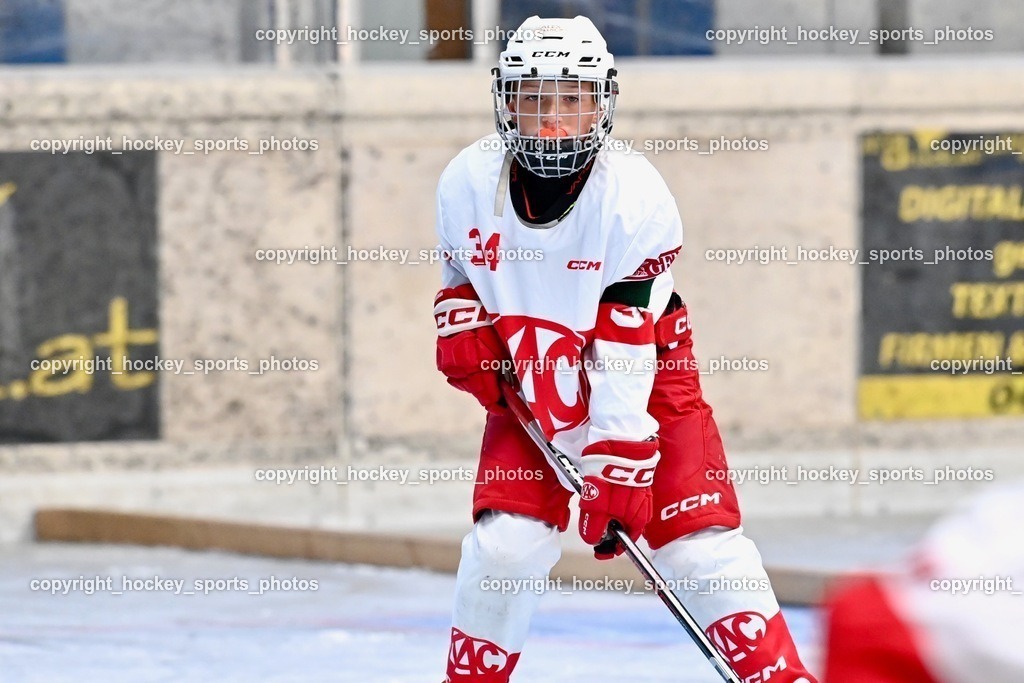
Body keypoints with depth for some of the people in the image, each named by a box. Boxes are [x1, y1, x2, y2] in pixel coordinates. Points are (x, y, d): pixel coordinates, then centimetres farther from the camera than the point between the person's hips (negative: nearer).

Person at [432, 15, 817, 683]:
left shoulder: (636, 196, -24)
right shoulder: (468, 182, -12)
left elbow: (623, 351, -26)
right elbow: (461, 269, 11)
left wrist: (616, 464, -28)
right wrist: (463, 328, -11)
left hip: (644, 372, -2)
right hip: (531, 374, 2)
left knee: (699, 541, -11)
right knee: (508, 537, -12)